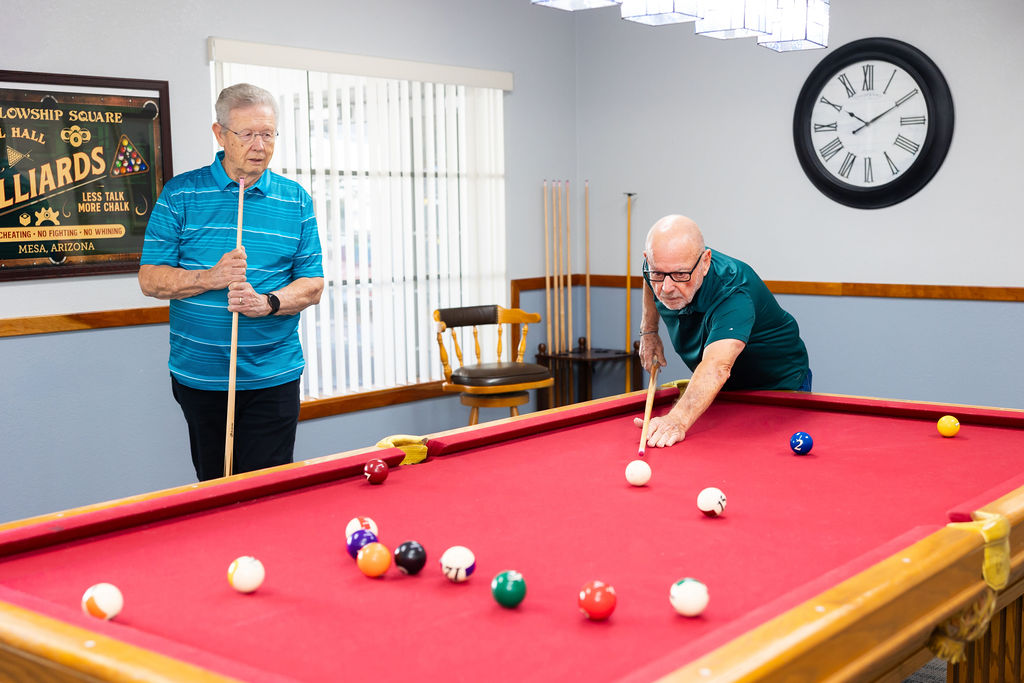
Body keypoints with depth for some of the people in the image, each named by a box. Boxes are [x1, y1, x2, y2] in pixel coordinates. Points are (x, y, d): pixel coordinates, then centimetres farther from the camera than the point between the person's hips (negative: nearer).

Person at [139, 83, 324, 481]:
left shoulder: (295, 200, 5)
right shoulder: (181, 194, 0)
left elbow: (312, 284, 4)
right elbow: (150, 280, -2)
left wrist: (267, 302, -15)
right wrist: (211, 277, -18)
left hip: (273, 377, 0)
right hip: (199, 374, 0)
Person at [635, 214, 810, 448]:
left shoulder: (733, 295, -43)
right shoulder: (658, 265, -21)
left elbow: (716, 367, -62)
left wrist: (678, 419, -78)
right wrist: (649, 330, 1)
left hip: (778, 384, -6)